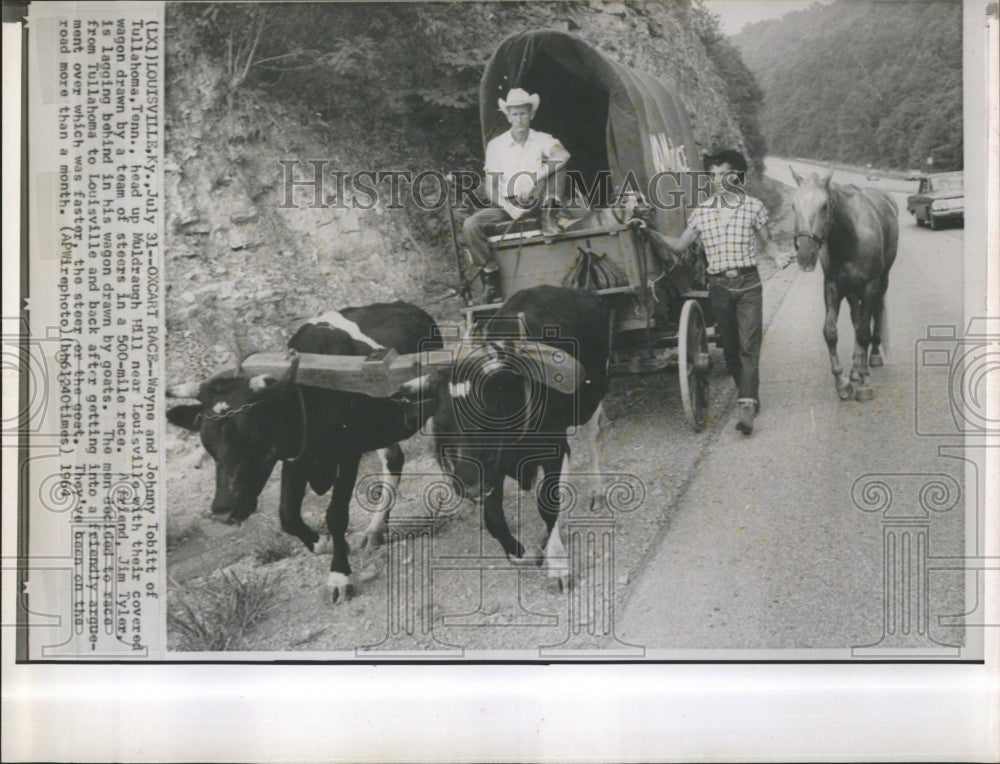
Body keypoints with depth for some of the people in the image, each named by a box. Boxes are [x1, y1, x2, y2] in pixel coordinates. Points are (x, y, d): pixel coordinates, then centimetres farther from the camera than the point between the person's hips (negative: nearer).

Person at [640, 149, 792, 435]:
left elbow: (766, 242, 8)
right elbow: (679, 245, 13)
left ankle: (747, 406, -17)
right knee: (729, 346, 8)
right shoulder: (700, 212, 6)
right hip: (719, 286, 3)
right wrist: (650, 232, 3)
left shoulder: (753, 207, 1)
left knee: (748, 345, -11)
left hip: (748, 284, -3)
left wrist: (778, 257, -13)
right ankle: (747, 393, 25)